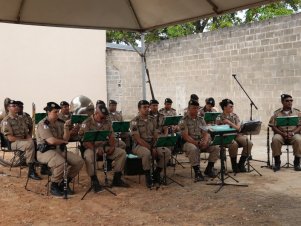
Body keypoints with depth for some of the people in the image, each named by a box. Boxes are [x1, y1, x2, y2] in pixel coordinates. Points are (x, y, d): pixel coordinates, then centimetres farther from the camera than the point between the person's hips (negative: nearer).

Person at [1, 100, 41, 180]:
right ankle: (31, 171, -30)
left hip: (23, 141, 7)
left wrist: (29, 139, -6)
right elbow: (10, 138, -15)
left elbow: (27, 132, 17)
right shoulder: (6, 121, -7)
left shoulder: (21, 119, 16)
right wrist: (24, 140, -19)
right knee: (30, 144, -36)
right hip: (13, 143, -7)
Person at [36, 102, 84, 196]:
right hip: (45, 151, -7)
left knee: (79, 161, -10)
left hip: (60, 150, 7)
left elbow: (66, 139, 3)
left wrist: (66, 128, -11)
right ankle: (54, 186, -10)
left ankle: (64, 183, 7)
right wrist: (63, 141, -3)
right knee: (61, 163, -36)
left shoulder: (60, 123, 10)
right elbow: (51, 141, -20)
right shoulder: (43, 124, -11)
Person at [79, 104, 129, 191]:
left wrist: (112, 146, -9)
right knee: (89, 156, -39)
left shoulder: (107, 122, 10)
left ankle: (116, 179, -5)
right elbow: (85, 141, -13)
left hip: (105, 147, 5)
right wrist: (96, 149, -27)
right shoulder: (86, 123, -6)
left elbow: (111, 136, 11)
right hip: (91, 148, -5)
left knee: (122, 152, -14)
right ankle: (94, 181, -21)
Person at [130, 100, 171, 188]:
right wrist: (150, 148, -19)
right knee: (147, 153, -39)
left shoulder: (152, 120, 10)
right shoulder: (135, 121, -8)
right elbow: (138, 139, -14)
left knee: (167, 152, -17)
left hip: (152, 145, 6)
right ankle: (147, 176, -16)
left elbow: (155, 136, 7)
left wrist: (154, 148, -11)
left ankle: (156, 173, 1)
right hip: (139, 145, -5)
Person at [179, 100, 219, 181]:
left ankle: (209, 168, -2)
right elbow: (185, 136, -11)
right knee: (193, 149, -39)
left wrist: (205, 141, -17)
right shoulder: (184, 121, -3)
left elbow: (206, 133, 6)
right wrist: (197, 143, -22)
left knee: (215, 147, -17)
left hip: (202, 142, 5)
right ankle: (197, 172, -26)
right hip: (189, 142, -5)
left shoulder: (201, 120, 14)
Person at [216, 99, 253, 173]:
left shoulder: (235, 116, 9)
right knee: (234, 144, -38)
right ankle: (234, 165, -13)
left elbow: (238, 128, -2)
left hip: (237, 135, 4)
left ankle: (241, 164, -7)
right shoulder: (219, 118, 0)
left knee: (249, 143, -24)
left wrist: (229, 122, -17)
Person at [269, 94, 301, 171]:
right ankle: (277, 162, -19)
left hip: (293, 134, 0)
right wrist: (282, 133, -14)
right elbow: (273, 126, 1)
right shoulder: (277, 113, 6)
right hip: (280, 134, 0)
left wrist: (292, 133, -15)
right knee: (275, 139, -34)